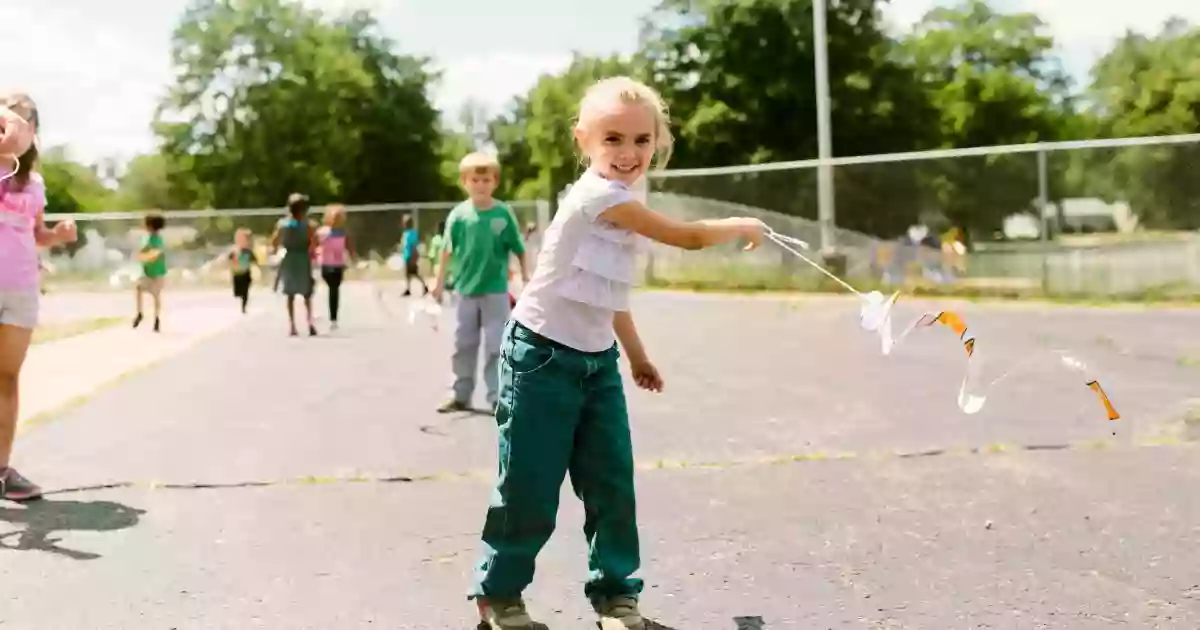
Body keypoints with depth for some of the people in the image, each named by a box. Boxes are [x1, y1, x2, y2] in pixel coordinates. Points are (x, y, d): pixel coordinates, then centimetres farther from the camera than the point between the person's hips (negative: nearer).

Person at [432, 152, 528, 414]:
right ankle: (460, 395, 24)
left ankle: (498, 397, 11)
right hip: (466, 290, 2)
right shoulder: (459, 214, -5)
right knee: (463, 345, 12)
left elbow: (519, 249, -1)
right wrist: (440, 282, 5)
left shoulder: (504, 213, -9)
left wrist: (526, 275, 1)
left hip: (496, 291, -2)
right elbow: (448, 251, 2)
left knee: (496, 346, 2)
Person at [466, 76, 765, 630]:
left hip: (597, 360, 8)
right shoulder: (600, 195, -20)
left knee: (613, 483, 7)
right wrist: (743, 227, 0)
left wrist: (636, 354, 21)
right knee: (529, 489, 1)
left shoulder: (624, 201, 10)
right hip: (543, 355, -8)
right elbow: (688, 237, -18)